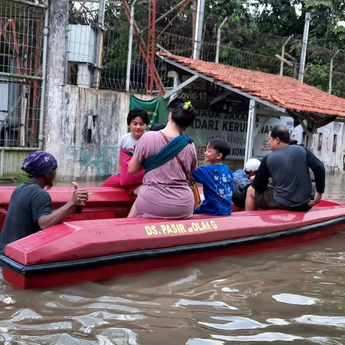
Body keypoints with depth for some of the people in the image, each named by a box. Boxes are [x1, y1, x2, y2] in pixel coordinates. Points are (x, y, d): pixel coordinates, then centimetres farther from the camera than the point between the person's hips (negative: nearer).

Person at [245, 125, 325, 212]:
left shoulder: (268, 159, -5)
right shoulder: (302, 150, 2)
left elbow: (258, 186, 1)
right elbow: (319, 167, -9)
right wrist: (319, 193, -3)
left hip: (283, 204, -4)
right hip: (305, 204, 4)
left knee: (251, 191, 19)